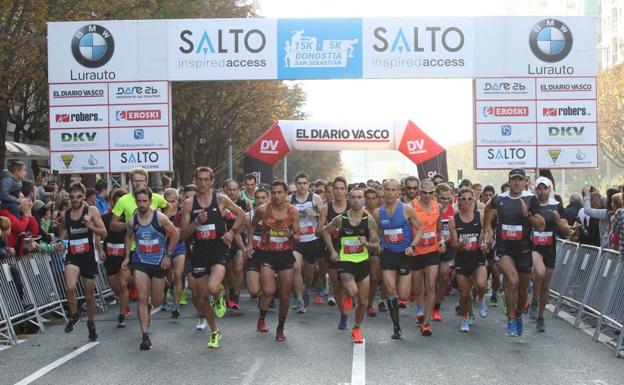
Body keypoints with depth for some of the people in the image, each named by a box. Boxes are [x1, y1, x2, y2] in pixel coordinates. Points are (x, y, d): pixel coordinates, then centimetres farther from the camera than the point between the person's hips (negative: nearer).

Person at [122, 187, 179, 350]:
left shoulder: (160, 217, -13)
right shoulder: (132, 221, -3)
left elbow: (175, 235, -4)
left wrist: (168, 255, -6)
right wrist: (127, 257, 11)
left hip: (159, 262, -1)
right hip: (140, 261, 1)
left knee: (156, 300, 10)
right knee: (142, 298, -11)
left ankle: (148, 308, 49)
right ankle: (145, 336, -7)